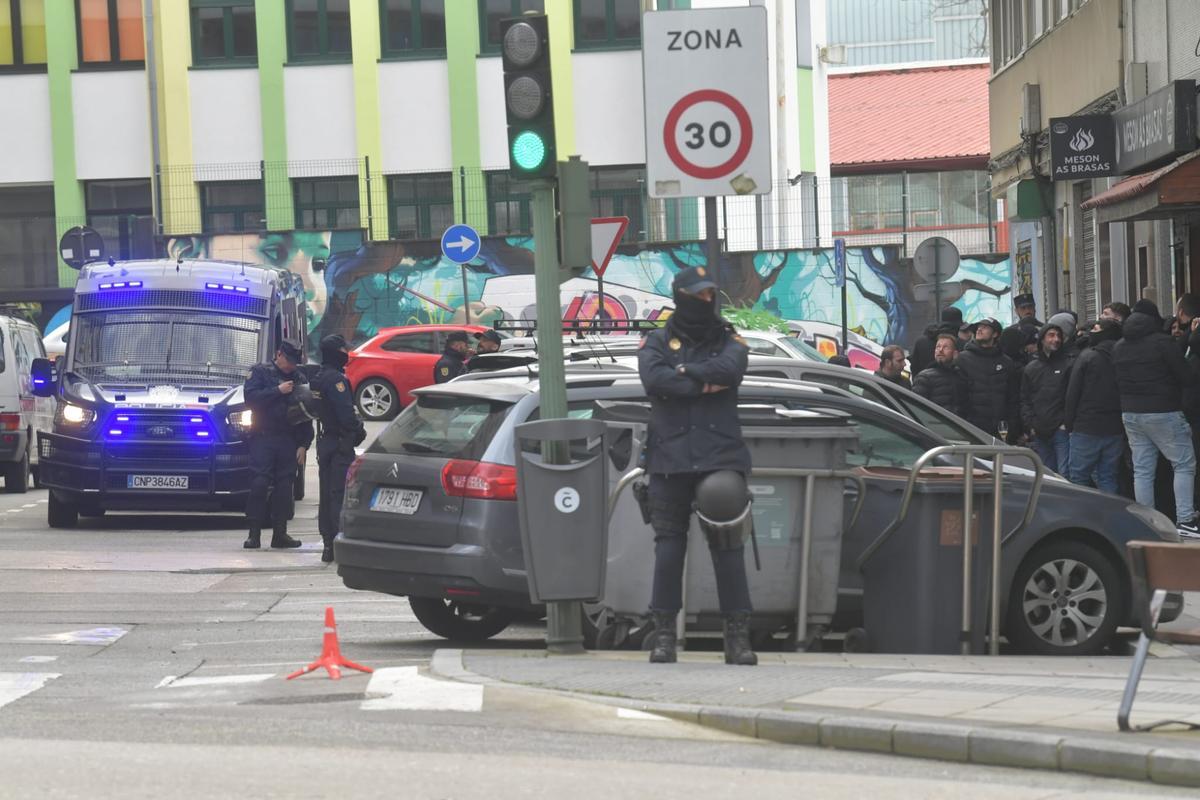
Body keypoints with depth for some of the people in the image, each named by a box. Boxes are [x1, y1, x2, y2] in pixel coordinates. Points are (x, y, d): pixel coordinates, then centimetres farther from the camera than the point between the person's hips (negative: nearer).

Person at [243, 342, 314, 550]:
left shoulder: (300, 380, 15)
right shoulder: (261, 373, 6)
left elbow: (306, 415, 14)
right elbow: (250, 397, -10)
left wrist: (303, 445, 6)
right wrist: (278, 391, -14)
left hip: (289, 441, 4)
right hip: (263, 437, -4)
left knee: (284, 486, 2)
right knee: (259, 484, -10)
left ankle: (280, 534, 8)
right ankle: (254, 534, -8)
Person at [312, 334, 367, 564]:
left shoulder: (318, 378, 13)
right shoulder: (336, 379, -17)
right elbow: (346, 413, -23)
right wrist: (358, 430, -5)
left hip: (324, 440, 9)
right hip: (340, 442, -9)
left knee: (327, 494, 11)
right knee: (340, 493, -9)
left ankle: (328, 544, 15)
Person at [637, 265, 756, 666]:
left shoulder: (728, 341, 13)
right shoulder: (657, 342, 10)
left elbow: (731, 369, -11)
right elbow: (654, 379, -11)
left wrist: (684, 373, -7)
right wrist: (706, 384, -8)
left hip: (720, 458, 0)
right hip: (670, 459, 0)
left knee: (728, 547, -2)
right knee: (669, 546, 0)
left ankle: (738, 636, -1)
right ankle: (664, 633, 5)